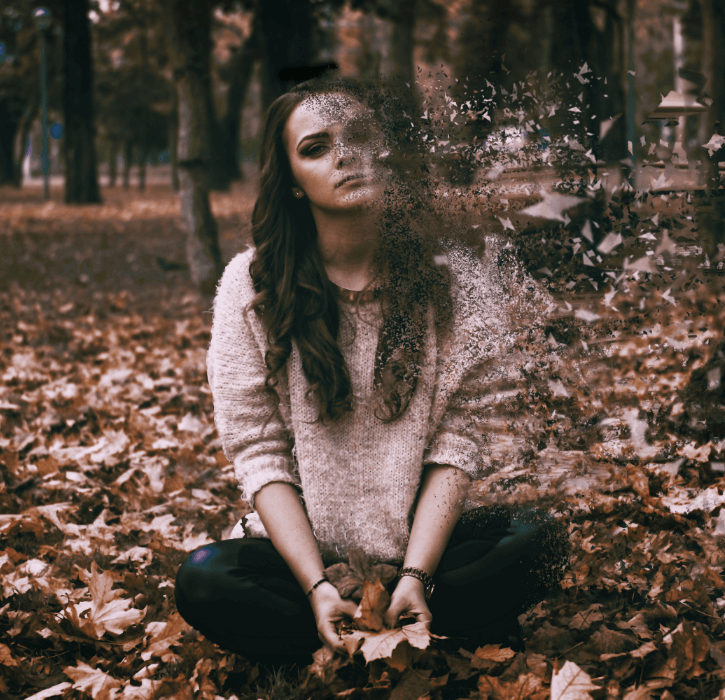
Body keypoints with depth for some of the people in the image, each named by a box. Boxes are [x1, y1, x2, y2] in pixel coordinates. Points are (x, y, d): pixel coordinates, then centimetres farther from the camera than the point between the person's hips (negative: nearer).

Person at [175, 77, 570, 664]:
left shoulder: (460, 283, -6)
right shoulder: (252, 286, -6)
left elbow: (459, 439, -8)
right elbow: (259, 450, -7)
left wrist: (415, 576, -20)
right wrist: (318, 585, -18)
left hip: (429, 536, 0)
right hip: (301, 545, 0)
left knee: (540, 543, -26)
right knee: (203, 582, -28)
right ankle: (459, 636, -18)